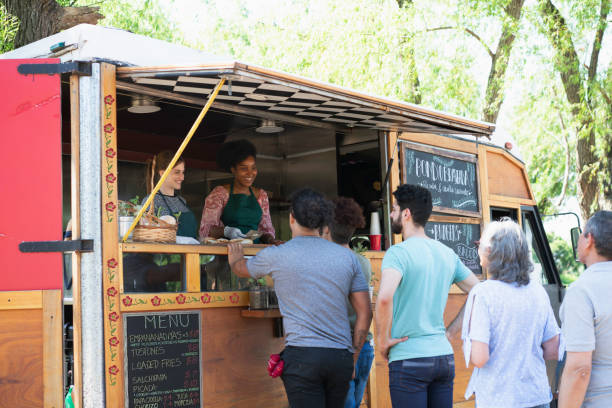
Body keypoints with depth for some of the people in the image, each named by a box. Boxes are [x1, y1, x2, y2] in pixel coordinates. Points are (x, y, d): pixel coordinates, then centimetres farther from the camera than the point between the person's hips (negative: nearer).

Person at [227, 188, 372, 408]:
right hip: (341, 357, 4)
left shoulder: (276, 256, 1)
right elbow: (365, 313, 9)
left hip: (302, 355, -4)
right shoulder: (347, 256, 9)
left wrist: (235, 257, 47)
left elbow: (242, 269, 23)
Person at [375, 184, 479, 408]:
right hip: (444, 356, 7)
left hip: (409, 359, -6)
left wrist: (383, 339, -14)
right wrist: (450, 331, 13)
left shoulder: (399, 252, -11)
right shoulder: (447, 253, 10)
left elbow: (384, 298, -28)